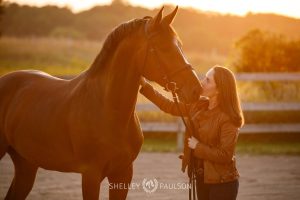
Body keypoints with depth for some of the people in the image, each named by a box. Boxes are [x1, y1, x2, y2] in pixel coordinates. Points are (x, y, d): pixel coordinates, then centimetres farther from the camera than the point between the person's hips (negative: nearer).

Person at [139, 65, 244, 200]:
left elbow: (225, 155, -22)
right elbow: (171, 107, 9)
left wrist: (197, 146, -16)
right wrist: (145, 85, 4)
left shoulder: (228, 119, -19)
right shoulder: (198, 105, 1)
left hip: (222, 183, -7)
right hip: (202, 178, 7)